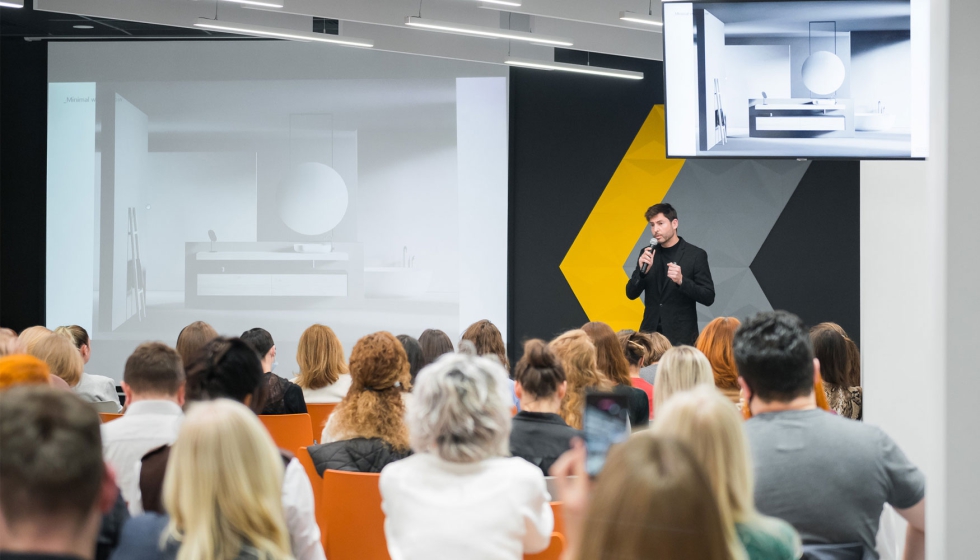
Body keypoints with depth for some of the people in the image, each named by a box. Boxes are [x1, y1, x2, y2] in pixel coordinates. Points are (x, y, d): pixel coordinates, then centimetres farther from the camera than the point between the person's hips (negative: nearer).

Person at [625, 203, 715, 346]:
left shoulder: (696, 255, -3)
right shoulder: (648, 254, 8)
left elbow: (708, 297, -6)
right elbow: (631, 294, 6)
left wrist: (681, 280, -21)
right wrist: (642, 271, -13)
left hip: (681, 336, -3)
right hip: (650, 334, 3)